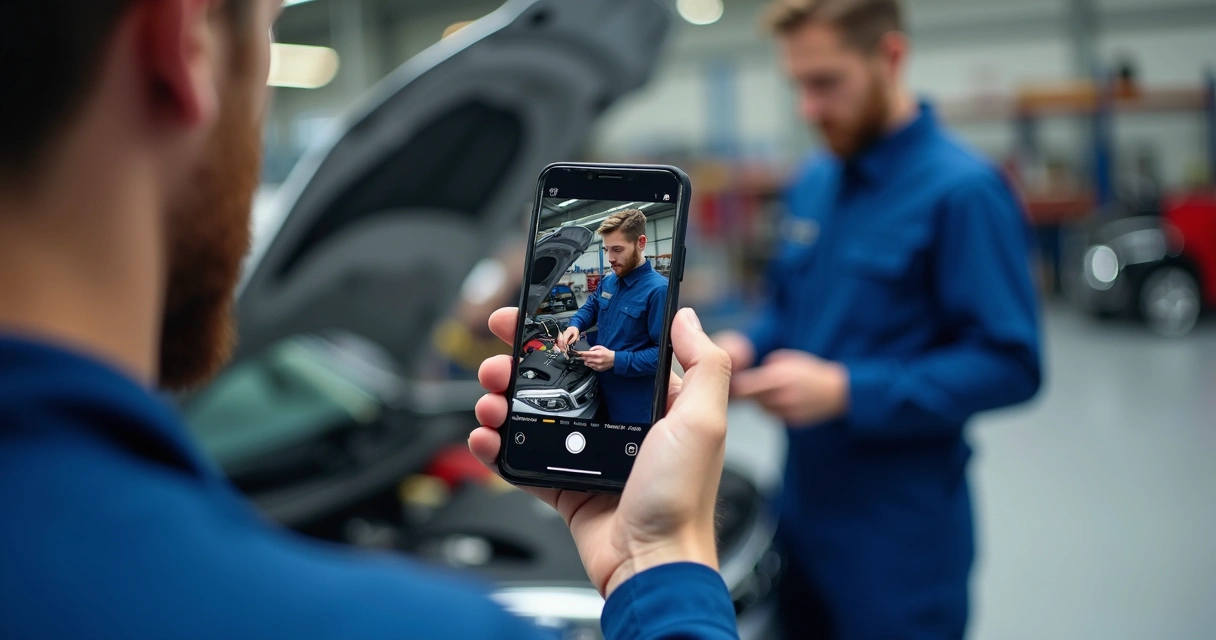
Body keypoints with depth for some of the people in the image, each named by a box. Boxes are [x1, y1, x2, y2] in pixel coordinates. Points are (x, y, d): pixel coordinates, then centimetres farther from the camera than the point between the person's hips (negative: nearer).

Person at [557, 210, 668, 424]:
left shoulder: (658, 290, -21)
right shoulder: (608, 282, 7)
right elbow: (591, 307, 26)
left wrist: (616, 360, -31)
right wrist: (574, 326, 3)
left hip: (633, 400, -7)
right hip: (601, 386, 7)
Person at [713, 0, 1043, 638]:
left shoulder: (961, 190, -17)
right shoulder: (813, 183, 7)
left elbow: (1010, 364, -19)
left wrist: (847, 391, -24)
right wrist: (746, 346, -3)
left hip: (901, 531, -7)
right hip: (806, 507, 7)